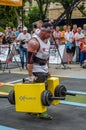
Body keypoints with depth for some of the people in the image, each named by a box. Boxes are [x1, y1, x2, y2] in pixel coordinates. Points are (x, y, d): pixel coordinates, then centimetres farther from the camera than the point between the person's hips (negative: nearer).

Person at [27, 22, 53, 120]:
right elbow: (30, 59, -23)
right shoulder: (34, 42, -20)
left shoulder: (47, 40, 8)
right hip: (36, 70, -9)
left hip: (44, 69, 9)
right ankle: (41, 113, 0)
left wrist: (47, 69, 18)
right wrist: (30, 75, -25)